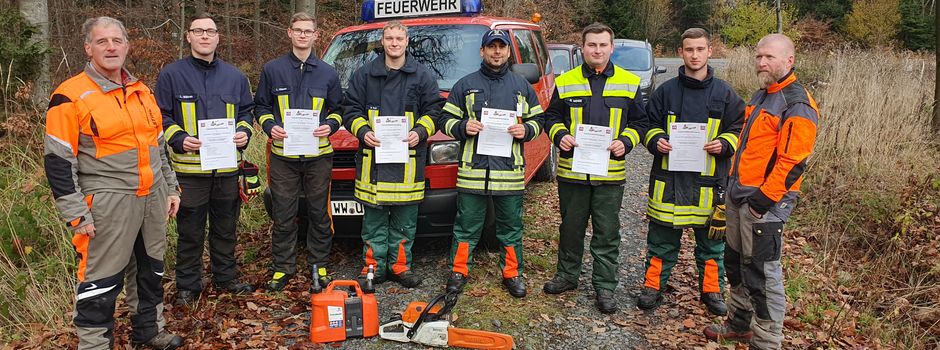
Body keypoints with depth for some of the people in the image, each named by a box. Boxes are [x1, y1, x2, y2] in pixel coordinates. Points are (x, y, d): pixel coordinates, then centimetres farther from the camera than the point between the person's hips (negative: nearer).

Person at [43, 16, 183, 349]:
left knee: (150, 266, 18)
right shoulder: (71, 97, -10)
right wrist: (77, 215, -14)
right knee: (102, 278, 0)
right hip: (108, 202, -6)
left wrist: (171, 187, 16)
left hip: (153, 197, 7)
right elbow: (58, 162, -11)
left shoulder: (142, 91, 11)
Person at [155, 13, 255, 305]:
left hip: (228, 168, 3)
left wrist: (244, 132, -2)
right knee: (190, 232, 5)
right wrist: (178, 139, -15)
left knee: (226, 228, 15)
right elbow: (161, 117, 1)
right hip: (189, 168, -3)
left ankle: (226, 277, 31)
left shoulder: (234, 76, 11)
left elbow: (245, 112, 18)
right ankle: (187, 286, 19)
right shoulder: (172, 75, 0)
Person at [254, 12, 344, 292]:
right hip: (283, 155, 0)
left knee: (319, 214, 8)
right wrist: (270, 127, -9)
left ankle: (320, 265, 21)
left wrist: (331, 125, -8)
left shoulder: (327, 73, 9)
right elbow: (261, 106, 10)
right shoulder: (272, 69, 6)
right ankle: (283, 267, 17)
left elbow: (337, 109, 13)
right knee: (283, 215, 5)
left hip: (319, 155, 1)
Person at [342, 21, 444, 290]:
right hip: (372, 156, 0)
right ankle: (374, 266, 13)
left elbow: (434, 110, 7)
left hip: (409, 156, 0)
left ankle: (399, 265, 16)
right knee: (374, 217, 4)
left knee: (405, 219, 5)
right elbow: (351, 109, 8)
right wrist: (362, 132, -9)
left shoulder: (423, 76, 9)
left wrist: (420, 132, -10)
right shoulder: (364, 74, 9)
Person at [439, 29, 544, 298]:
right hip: (472, 171, -1)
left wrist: (525, 130, -6)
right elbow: (446, 120, 8)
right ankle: (459, 271, 20)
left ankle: (512, 274, 23)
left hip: (510, 172, 2)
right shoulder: (465, 85, 7)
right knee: (466, 227, 6)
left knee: (511, 228, 10)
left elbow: (538, 120, 16)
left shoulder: (521, 86, 12)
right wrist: (462, 127, -13)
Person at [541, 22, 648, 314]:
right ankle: (567, 276, 31)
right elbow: (552, 117, 10)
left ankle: (605, 287, 17)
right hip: (572, 170, 1)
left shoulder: (629, 83, 4)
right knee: (571, 228, 14)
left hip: (611, 172, 0)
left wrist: (626, 142, -10)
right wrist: (560, 135, -9)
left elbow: (639, 122, 8)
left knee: (607, 234, 5)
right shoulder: (565, 82, 4)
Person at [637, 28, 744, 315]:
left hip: (710, 180, 0)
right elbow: (649, 124, 11)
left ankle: (712, 290, 26)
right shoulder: (666, 91, 5)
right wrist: (656, 141, -9)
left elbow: (739, 129, 8)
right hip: (669, 177, 0)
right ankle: (653, 286, 21)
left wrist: (724, 144, -12)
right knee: (662, 238, 8)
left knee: (711, 240, 11)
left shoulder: (724, 93, 4)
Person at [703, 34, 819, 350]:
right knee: (735, 262, 19)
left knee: (762, 274, -3)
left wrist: (763, 199, -21)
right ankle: (739, 324, 35)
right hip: (739, 195, 10)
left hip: (764, 203, -10)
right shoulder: (761, 97, 15)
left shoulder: (797, 106, -15)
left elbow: (793, 161, -21)